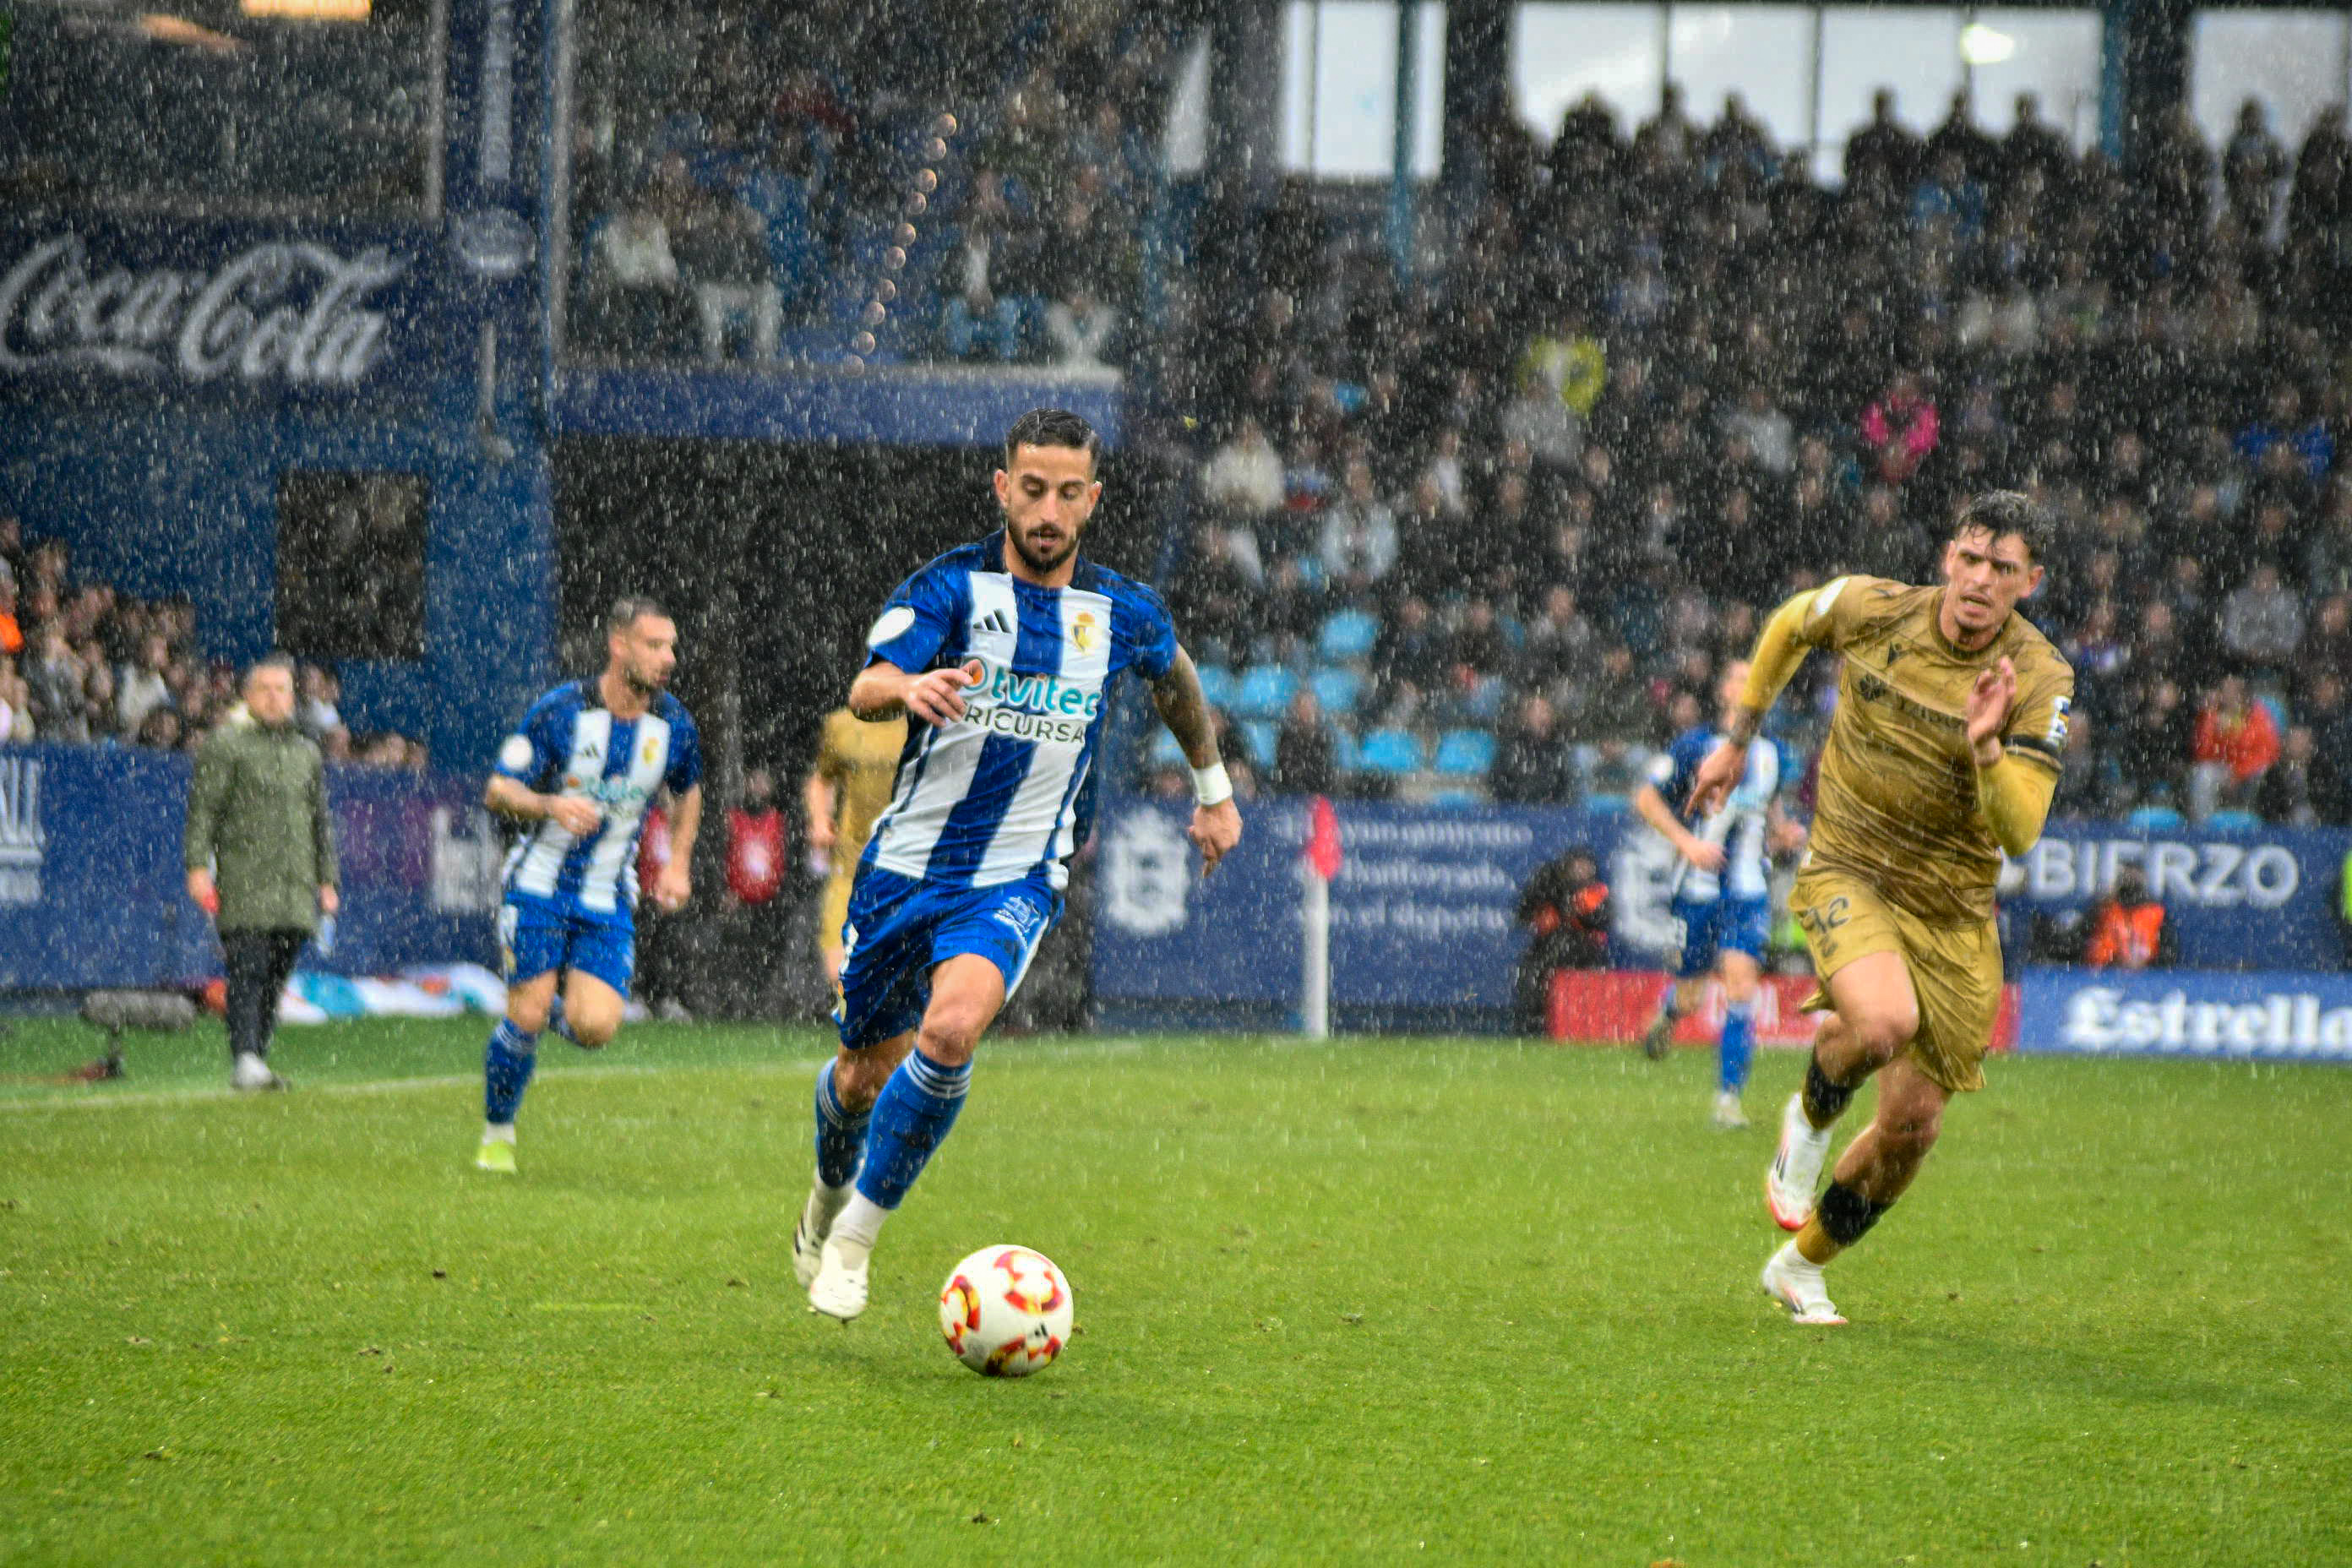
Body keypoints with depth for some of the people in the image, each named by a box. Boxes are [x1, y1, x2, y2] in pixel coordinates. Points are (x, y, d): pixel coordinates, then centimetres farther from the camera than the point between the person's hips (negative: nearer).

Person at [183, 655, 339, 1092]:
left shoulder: (308, 753, 20)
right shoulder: (224, 745, 4)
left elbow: (321, 821, 25)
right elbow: (203, 808, -2)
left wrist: (327, 880, 19)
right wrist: (198, 866, -13)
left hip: (297, 887, 5)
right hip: (244, 881, -5)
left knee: (276, 977, 3)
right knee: (248, 970, -15)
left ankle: (256, 1062, 7)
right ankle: (244, 1061, -22)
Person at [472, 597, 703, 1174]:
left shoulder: (675, 725, -2)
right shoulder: (559, 711, -13)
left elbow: (687, 791, 19)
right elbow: (498, 790, -9)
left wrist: (678, 865, 8)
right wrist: (552, 805, -28)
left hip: (608, 901, 3)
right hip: (539, 884, -3)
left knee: (595, 1029, -13)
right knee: (526, 1019, -10)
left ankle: (552, 1009, 24)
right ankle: (497, 1135, 12)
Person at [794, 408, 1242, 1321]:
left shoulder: (1124, 615, 1)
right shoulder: (951, 586, -9)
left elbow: (1177, 679, 25)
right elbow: (865, 690, -25)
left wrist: (1213, 788, 32)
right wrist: (908, 686, -48)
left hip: (1016, 879, 0)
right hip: (907, 863, 0)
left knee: (951, 1028, -28)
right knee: (865, 1072, 11)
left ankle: (856, 1236, -15)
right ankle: (828, 1197, 46)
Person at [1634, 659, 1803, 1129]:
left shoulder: (1773, 753, 9)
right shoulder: (1695, 745, -3)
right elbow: (1646, 797, -2)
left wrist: (1782, 834, 4)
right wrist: (1687, 842, -14)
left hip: (1748, 891, 2)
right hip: (1698, 888, -2)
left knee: (1741, 981, -15)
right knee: (1690, 993, 5)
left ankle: (1728, 1098, -11)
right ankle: (1667, 1013, 45)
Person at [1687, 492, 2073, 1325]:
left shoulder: (2040, 679, -13)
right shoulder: (1873, 609, -11)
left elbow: (2018, 833, -20)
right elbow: (1789, 624, 14)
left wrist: (1986, 747, -37)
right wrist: (1737, 738, 19)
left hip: (1954, 911, 2)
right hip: (1849, 873, -2)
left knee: (1911, 1125, 6)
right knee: (1885, 1022, -34)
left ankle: (1800, 1265, 31)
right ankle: (1809, 1120, 1)